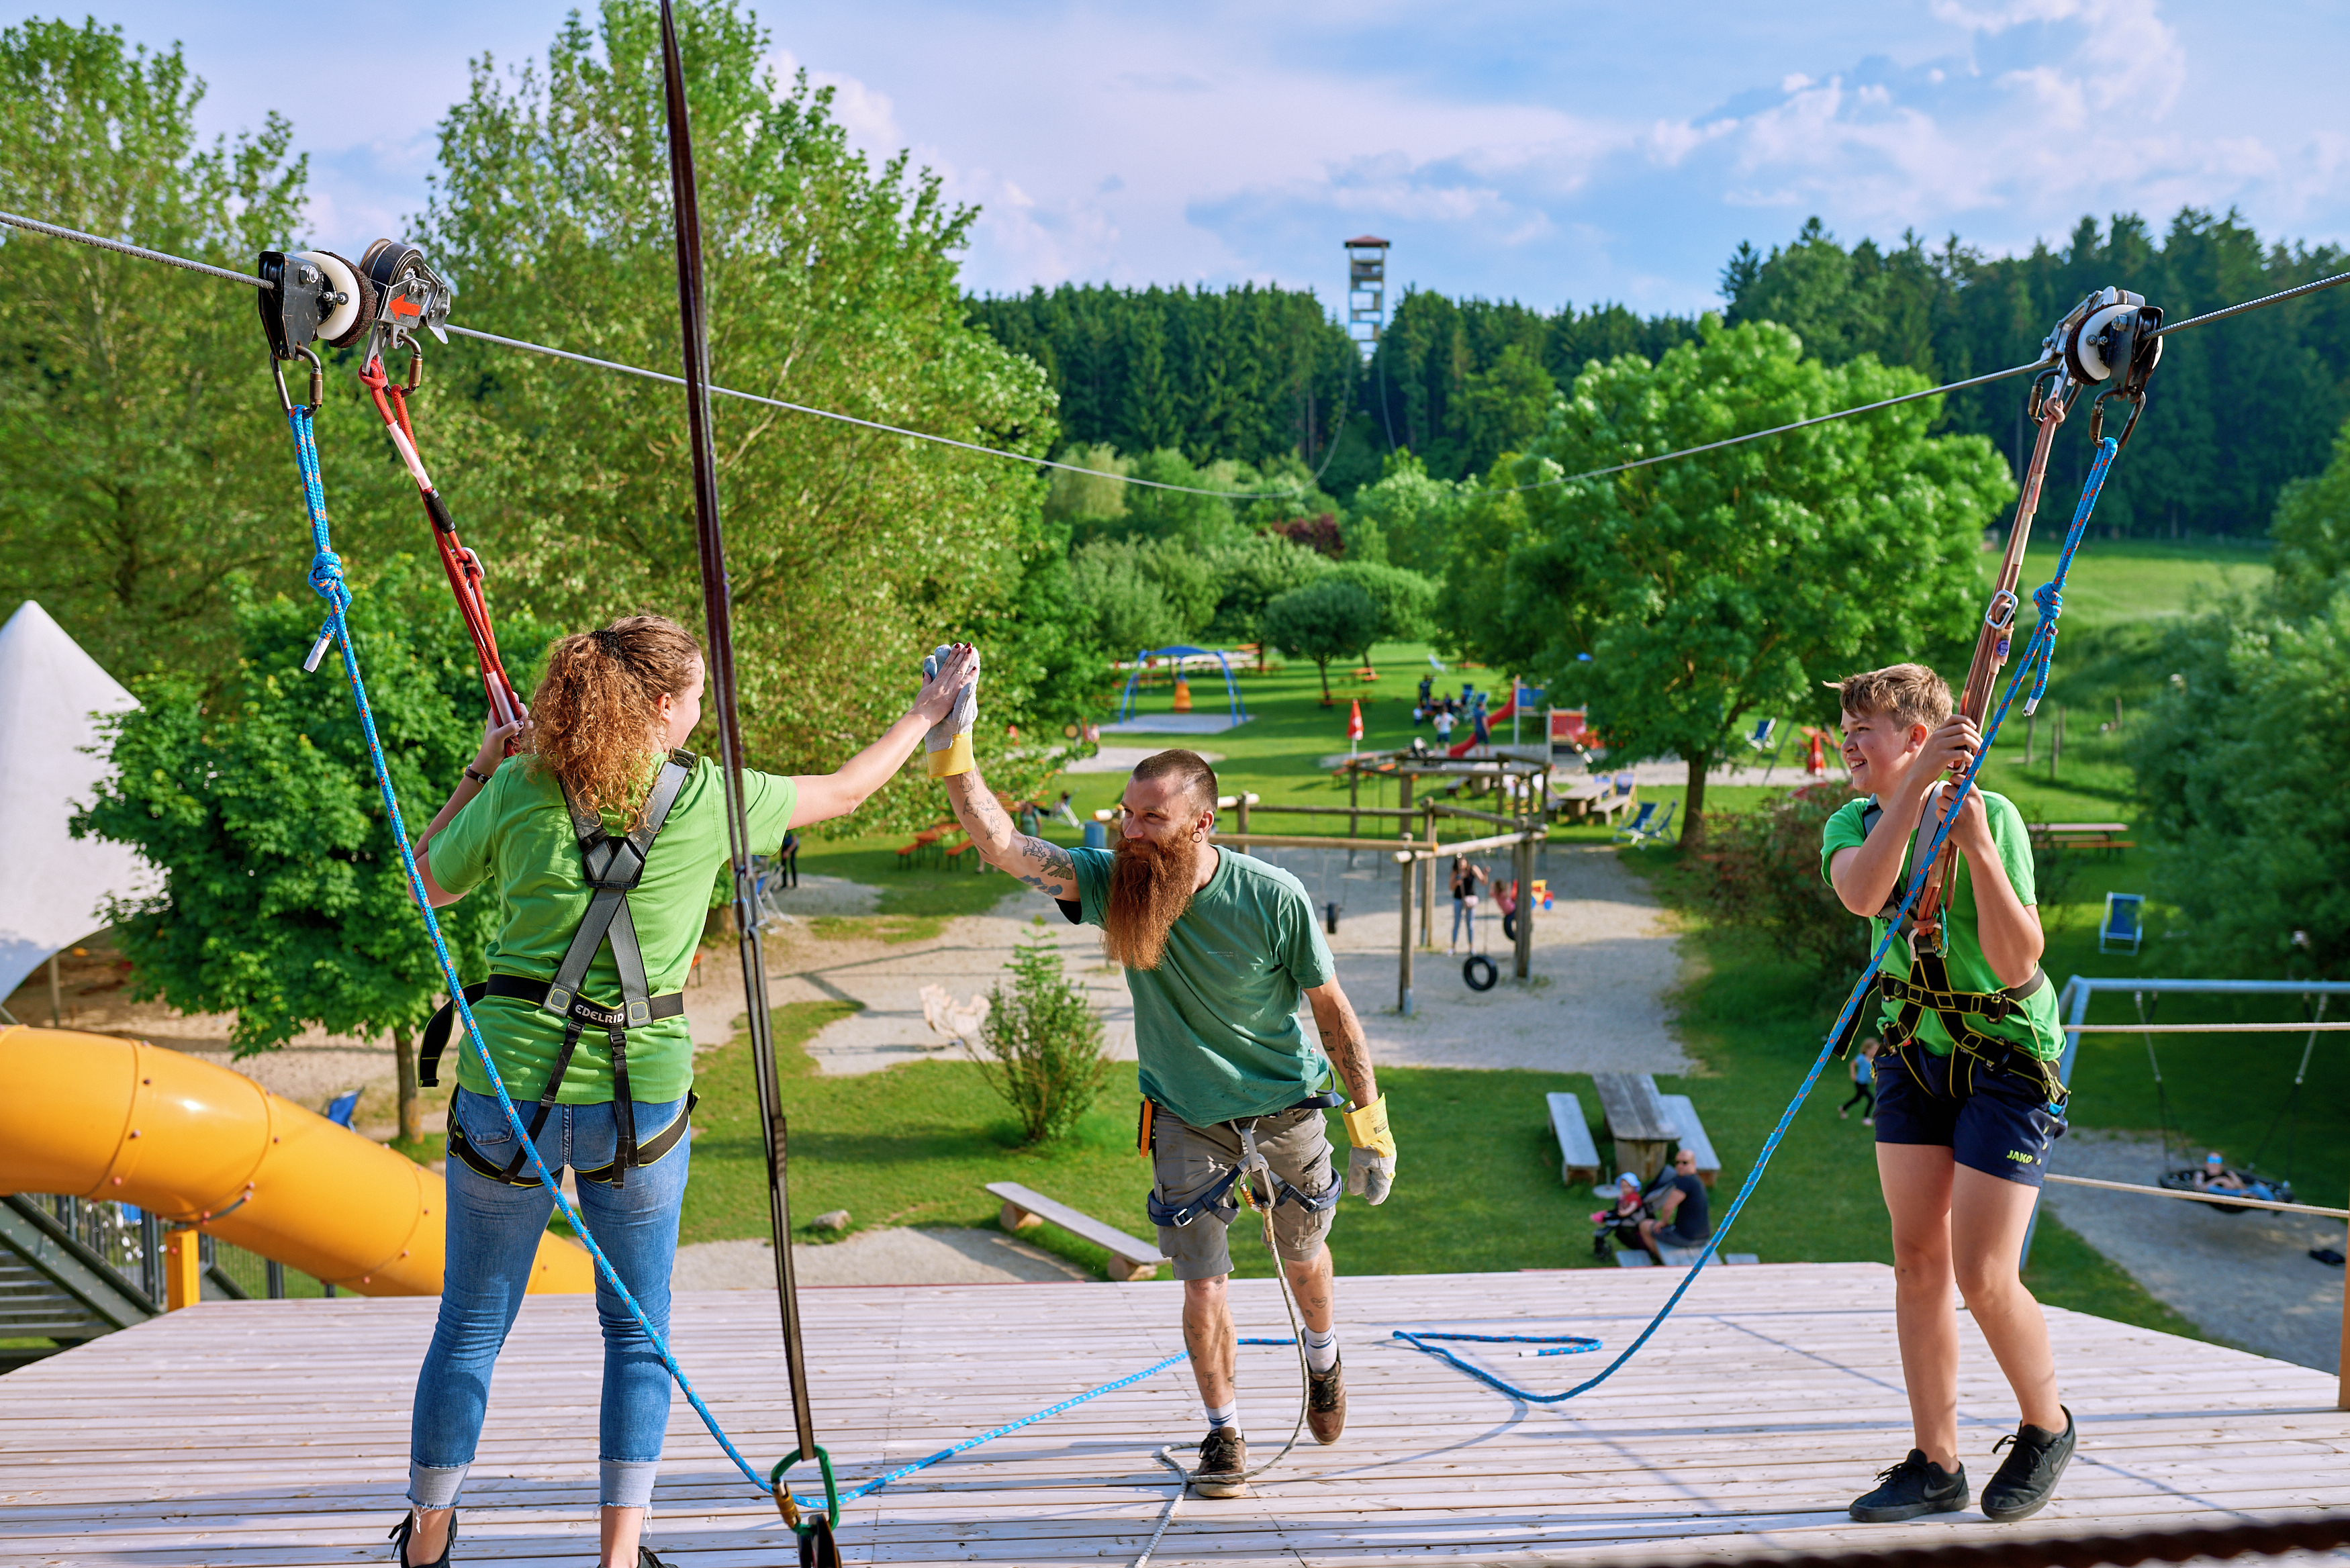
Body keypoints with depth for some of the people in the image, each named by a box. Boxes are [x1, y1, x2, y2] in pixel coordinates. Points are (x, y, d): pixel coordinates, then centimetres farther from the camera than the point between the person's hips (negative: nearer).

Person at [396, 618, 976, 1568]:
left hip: (511, 1087, 1)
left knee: (469, 1328, 14)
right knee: (639, 1331, 13)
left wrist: (482, 770, 16)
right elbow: (845, 791, 10)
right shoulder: (709, 799, -5)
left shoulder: (516, 794, -4)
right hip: (639, 1096, -1)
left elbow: (428, 884, 13)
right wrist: (925, 714, 25)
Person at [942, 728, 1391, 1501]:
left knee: (1303, 1257, 21)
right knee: (1203, 1286, -4)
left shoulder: (1274, 898, -24)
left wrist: (1371, 1128, -9)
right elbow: (1000, 845, -31)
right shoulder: (1112, 881, -20)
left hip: (1284, 1106, 0)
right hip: (1185, 1114, 0)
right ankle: (1224, 1434, 19)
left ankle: (1323, 1359, 53)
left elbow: (1332, 1010, -13)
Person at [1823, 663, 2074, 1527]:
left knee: (1982, 1277, -6)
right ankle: (1935, 1466, 14)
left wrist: (1976, 848, -37)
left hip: (2006, 1059, -5)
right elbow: (1862, 893, -28)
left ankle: (2046, 1429, 21)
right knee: (1917, 1260, 4)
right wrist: (1917, 784, -35)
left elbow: (2017, 963, -26)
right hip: (1915, 1051, 6)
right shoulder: (1853, 823, -3)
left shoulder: (1993, 815, -19)